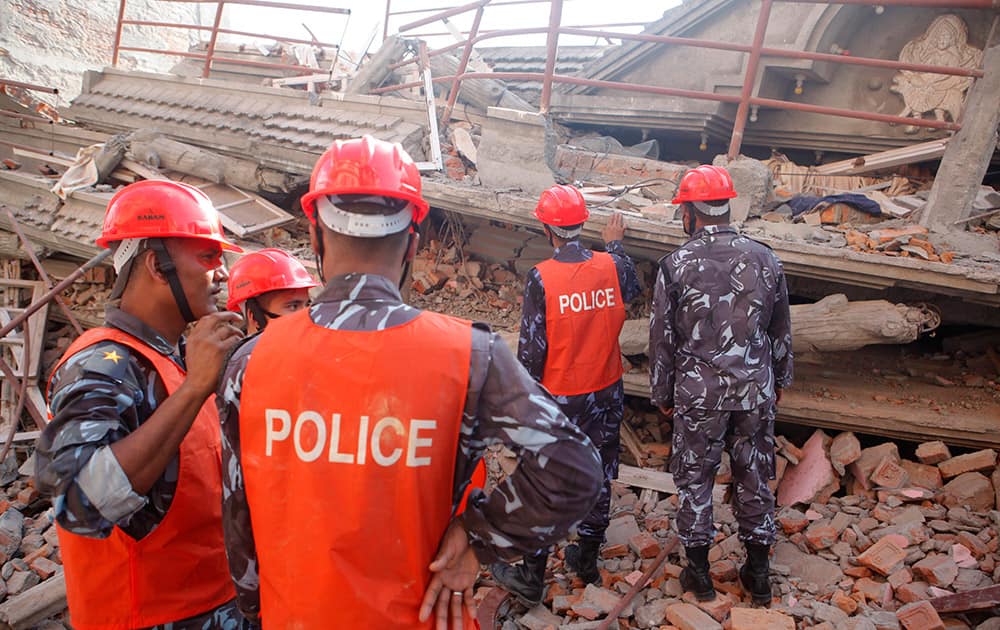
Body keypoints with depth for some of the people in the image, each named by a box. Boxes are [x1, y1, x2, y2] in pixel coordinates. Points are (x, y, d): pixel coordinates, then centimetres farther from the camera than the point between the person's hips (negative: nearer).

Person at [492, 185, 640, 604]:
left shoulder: (541, 278, -19)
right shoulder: (612, 267, -7)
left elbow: (531, 346, -15)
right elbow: (632, 290, 18)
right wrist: (616, 244, 30)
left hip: (559, 399, -4)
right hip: (606, 396, 4)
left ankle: (532, 578, 19)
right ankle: (588, 562, 34)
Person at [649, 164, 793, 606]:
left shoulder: (675, 265, -11)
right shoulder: (765, 259, -1)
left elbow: (662, 339, -6)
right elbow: (781, 331, 9)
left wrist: (662, 394, 6)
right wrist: (780, 380, 22)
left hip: (699, 393, -3)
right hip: (756, 391, 3)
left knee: (694, 479, 12)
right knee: (754, 477, 16)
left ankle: (699, 572, 23)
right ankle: (758, 573, 27)